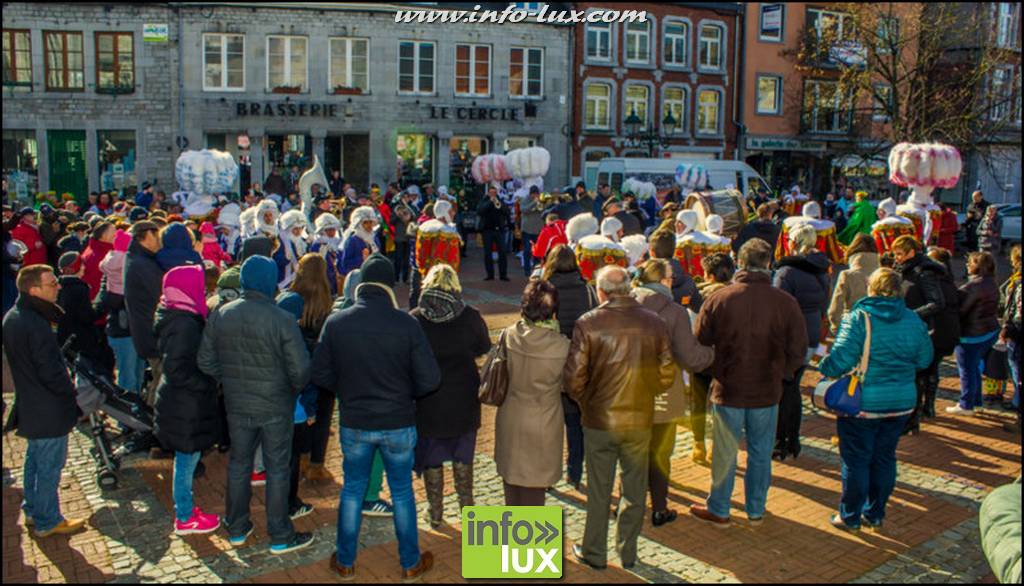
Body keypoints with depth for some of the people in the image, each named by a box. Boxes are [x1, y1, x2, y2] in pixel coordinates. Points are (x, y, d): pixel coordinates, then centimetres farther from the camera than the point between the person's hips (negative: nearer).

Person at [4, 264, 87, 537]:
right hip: (50, 411, -10)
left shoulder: (12, 317, 3)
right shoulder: (36, 325, -28)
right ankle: (47, 522, 18)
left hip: (29, 406, 10)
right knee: (50, 466, 5)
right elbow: (52, 372, -25)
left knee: (35, 458, 23)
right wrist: (71, 392, -8)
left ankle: (32, 510, 38)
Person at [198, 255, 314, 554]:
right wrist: (294, 389, 1)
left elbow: (206, 362, 0)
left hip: (236, 406, 4)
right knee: (277, 469, 9)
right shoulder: (283, 321, -20)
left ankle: (237, 529, 33)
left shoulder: (219, 316, -6)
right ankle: (280, 537, 20)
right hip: (275, 407, -4)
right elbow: (300, 370, -20)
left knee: (239, 464, 19)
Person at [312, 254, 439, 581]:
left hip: (354, 424, 2)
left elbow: (320, 376, -2)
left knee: (352, 489, 20)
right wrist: (404, 393, 5)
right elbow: (430, 380, -14)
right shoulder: (406, 324, -16)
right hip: (398, 424, -1)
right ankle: (411, 564, 30)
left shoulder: (336, 322, -10)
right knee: (402, 492, 15)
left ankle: (345, 563, 32)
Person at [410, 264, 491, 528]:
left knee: (431, 457, 15)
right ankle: (466, 505, 29)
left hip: (427, 400, 0)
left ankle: (436, 513, 23)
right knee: (462, 455, 20)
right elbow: (484, 347, 4)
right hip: (463, 398, 1)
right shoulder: (470, 317, -12)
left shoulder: (414, 319, -13)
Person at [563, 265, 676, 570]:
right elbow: (667, 375, -1)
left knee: (598, 490, 13)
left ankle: (594, 553, 26)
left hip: (599, 419, -1)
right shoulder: (655, 323, -5)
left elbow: (573, 377, -13)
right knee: (635, 489, 17)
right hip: (640, 420, 2)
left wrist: (583, 400, 6)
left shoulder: (588, 324, -13)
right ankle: (628, 553, 29)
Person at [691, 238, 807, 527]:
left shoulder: (718, 299, -11)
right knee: (761, 453, 16)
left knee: (725, 453, 12)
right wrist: (779, 374, 12)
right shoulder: (786, 302, -10)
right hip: (767, 393, 1)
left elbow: (700, 344, -3)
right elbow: (798, 352, -4)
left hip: (727, 391, -1)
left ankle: (718, 510, 24)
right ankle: (756, 510, 29)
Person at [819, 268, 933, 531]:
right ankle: (875, 514, 27)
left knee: (856, 460, 6)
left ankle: (850, 517, 16)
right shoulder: (914, 320, 0)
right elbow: (924, 360, 9)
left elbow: (840, 359, -22)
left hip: (862, 403, -5)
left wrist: (824, 368, -3)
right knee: (884, 458, 16)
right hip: (901, 403, 5)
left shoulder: (859, 318, -16)